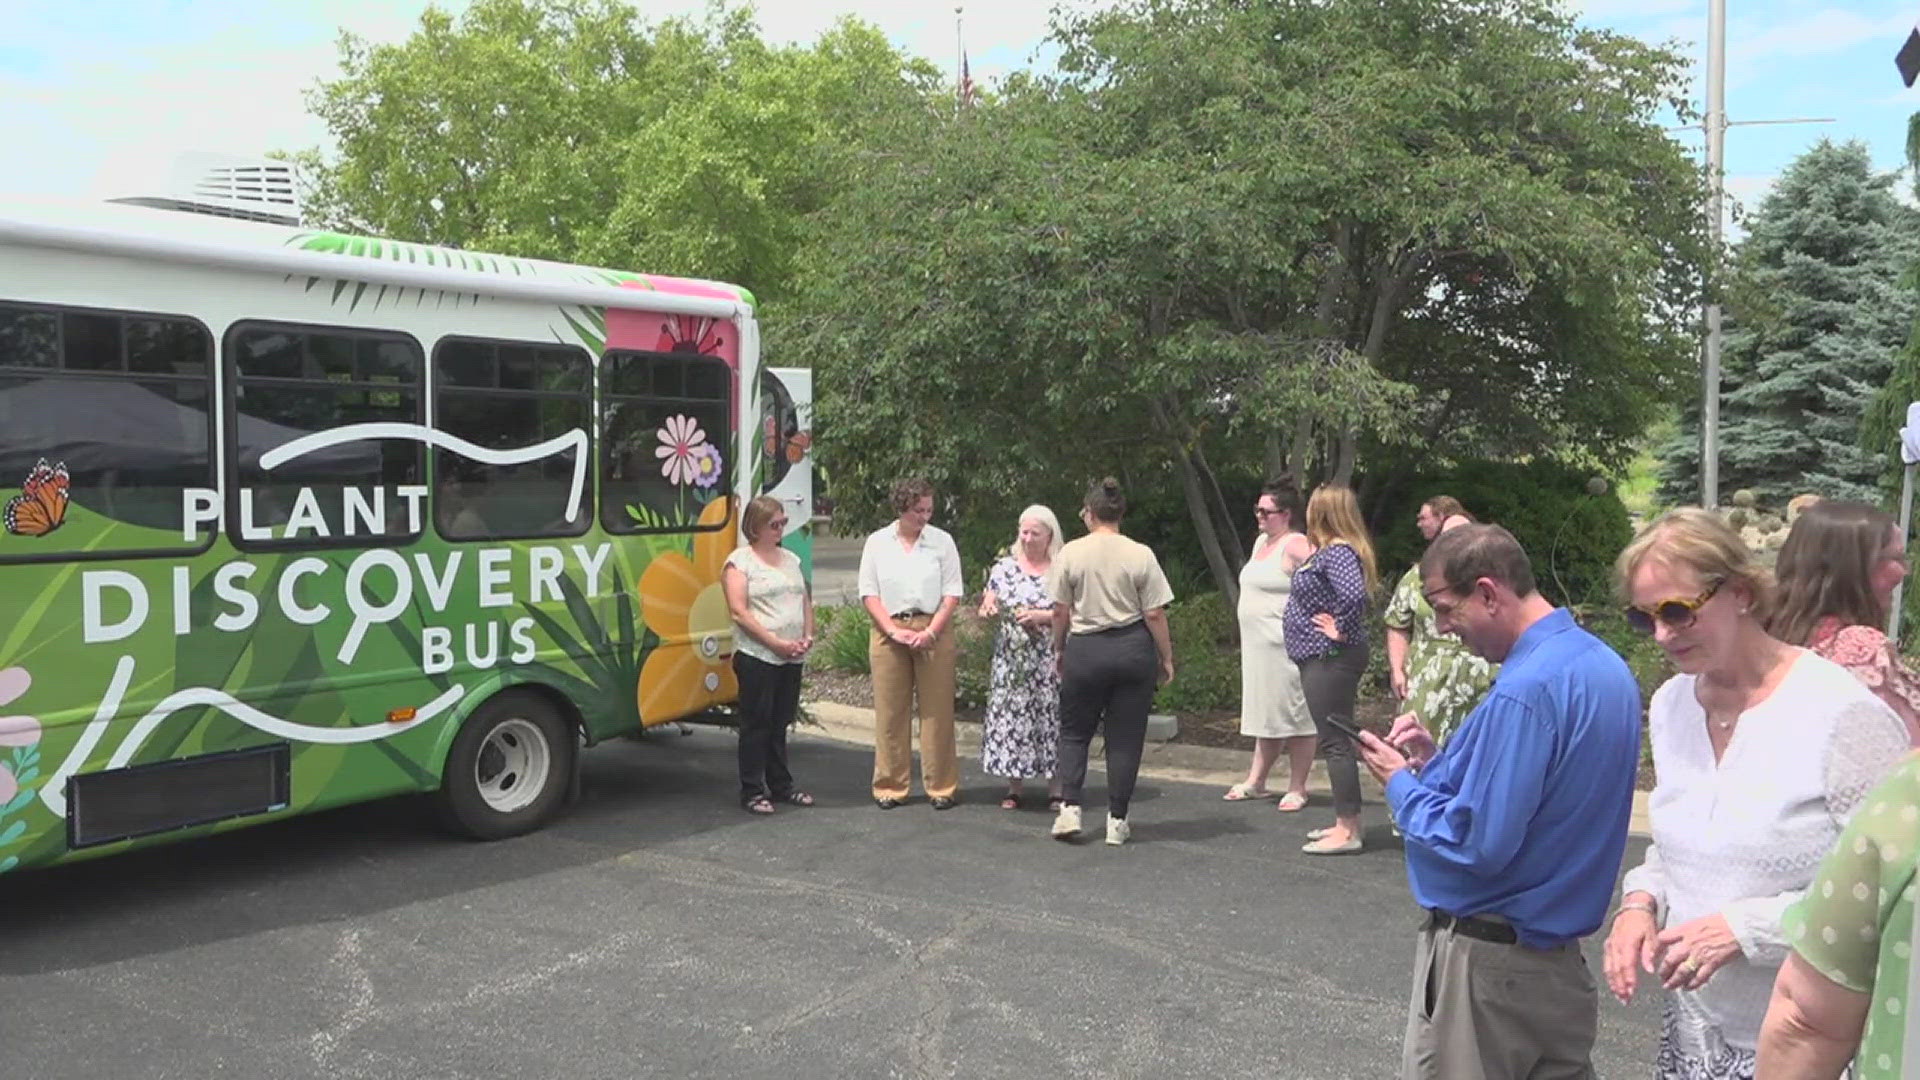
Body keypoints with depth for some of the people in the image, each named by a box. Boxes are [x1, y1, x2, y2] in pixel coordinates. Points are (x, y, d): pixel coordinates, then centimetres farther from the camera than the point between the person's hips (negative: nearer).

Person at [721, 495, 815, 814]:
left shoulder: (790, 559, 16)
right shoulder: (740, 561, -6)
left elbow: (805, 600, 19)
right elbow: (738, 611, -13)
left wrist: (808, 636, 2)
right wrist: (775, 642, -17)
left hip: (792, 657, 6)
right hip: (757, 656, -6)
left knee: (780, 723, 13)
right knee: (756, 724, -1)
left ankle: (780, 785, 22)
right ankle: (752, 791, 6)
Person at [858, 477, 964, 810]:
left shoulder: (942, 542, 4)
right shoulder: (878, 542, 6)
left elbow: (952, 594, 1)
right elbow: (868, 593, 3)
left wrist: (930, 632, -11)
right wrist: (893, 630, -8)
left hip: (933, 631, -1)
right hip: (889, 631, 1)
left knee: (937, 710, 0)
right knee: (890, 711, 3)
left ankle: (942, 787, 9)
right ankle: (890, 786, 13)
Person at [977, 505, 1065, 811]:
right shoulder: (1004, 568, 9)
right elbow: (987, 607, 10)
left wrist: (1041, 616, -17)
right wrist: (988, 610, -13)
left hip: (1050, 661, -2)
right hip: (1011, 659, 2)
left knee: (1052, 716, -3)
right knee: (1010, 715, 1)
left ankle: (1058, 790, 5)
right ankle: (1013, 788, 11)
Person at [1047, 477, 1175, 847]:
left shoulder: (1071, 553, -5)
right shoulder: (1141, 555, -6)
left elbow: (1060, 611, -1)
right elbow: (1155, 614, -5)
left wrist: (1059, 649, 15)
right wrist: (1166, 658, 6)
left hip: (1085, 649, 0)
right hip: (1133, 649, 0)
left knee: (1074, 731, 15)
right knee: (1125, 736, 8)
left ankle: (1069, 808, 5)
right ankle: (1117, 821, 11)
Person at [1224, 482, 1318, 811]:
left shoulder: (1295, 546, -14)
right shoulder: (1261, 542, 16)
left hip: (1286, 646, -9)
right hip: (1258, 645, 9)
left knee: (1295, 716, -2)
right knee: (1266, 714, 15)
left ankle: (1297, 789, 5)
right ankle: (1255, 782, 23)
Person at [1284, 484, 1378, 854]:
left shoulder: (1337, 553, -18)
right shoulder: (1329, 550, 13)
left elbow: (1353, 593, -36)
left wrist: (1342, 631, -22)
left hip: (1330, 660, -11)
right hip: (1322, 658, 11)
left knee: (1335, 742, -6)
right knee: (1334, 741, 15)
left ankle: (1348, 831, -1)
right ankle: (1344, 822, 24)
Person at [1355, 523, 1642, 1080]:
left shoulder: (1523, 690, -24)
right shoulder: (1606, 665, 6)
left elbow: (1479, 844, -25)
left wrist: (1401, 782, -11)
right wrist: (1439, 760, 6)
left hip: (1488, 956, -9)